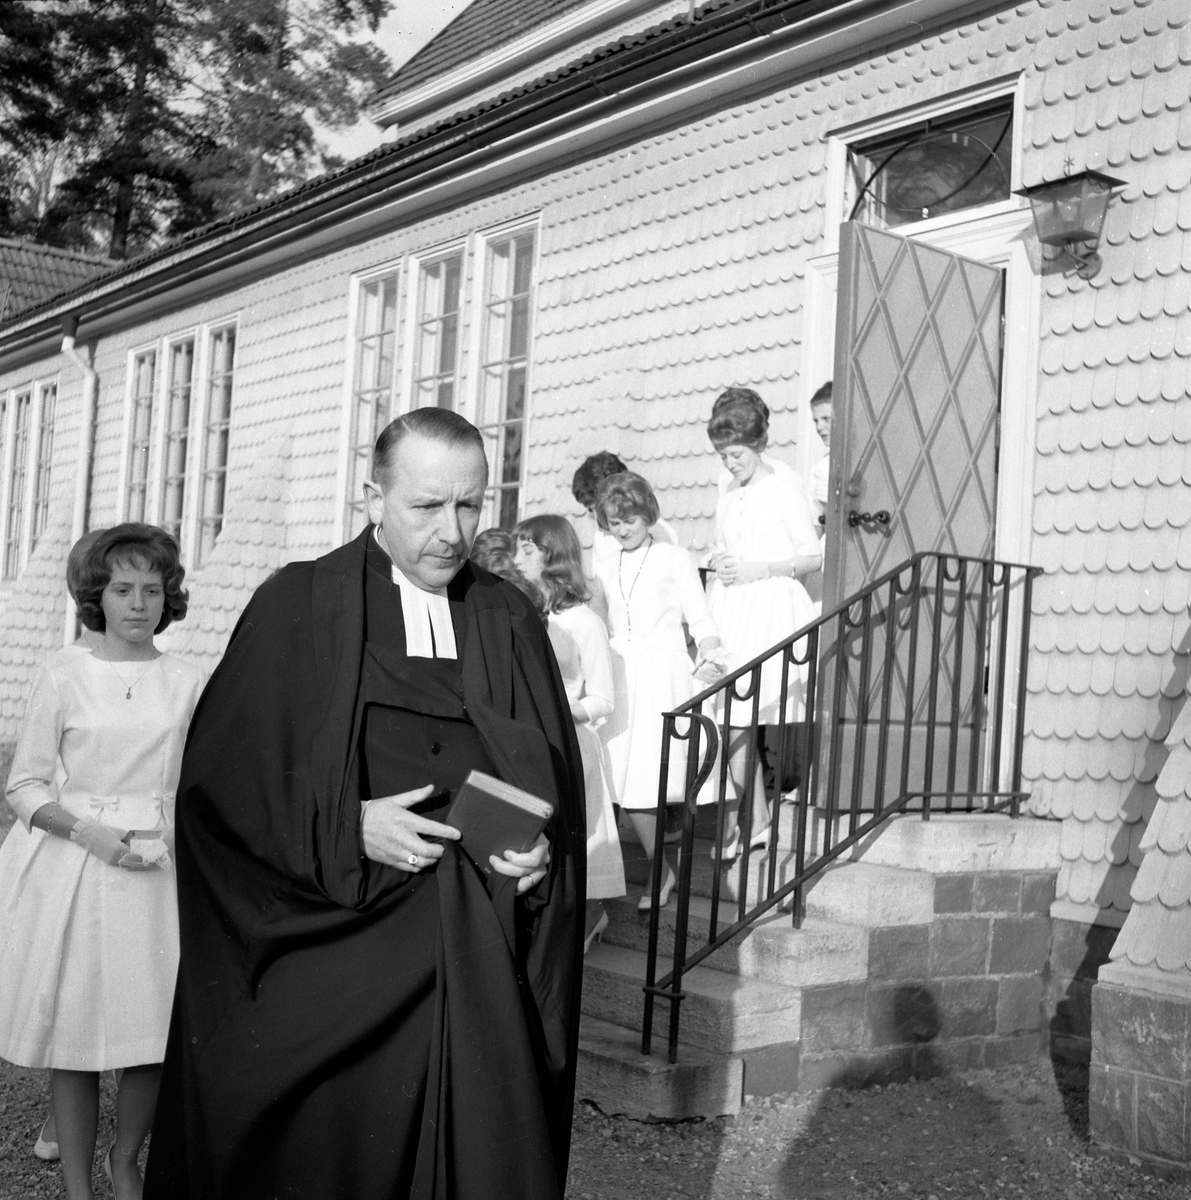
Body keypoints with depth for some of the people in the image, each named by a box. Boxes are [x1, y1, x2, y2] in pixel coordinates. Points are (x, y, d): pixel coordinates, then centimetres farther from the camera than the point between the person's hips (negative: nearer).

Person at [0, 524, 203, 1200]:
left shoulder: (187, 684, 4)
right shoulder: (65, 675, -2)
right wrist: (93, 833, -14)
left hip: (158, 870, 2)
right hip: (73, 865, -1)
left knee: (154, 1031, 4)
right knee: (74, 1027, 4)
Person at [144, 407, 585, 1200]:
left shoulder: (511, 621, 7)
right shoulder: (298, 608, -2)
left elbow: (559, 780, 11)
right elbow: (222, 774, -5)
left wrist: (542, 847, -9)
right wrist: (346, 829, -16)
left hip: (479, 961, 3)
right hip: (330, 950, -2)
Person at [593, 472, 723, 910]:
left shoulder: (675, 559, 2)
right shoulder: (608, 567, 16)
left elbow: (700, 618, -1)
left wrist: (708, 656, -17)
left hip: (662, 676, -4)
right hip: (620, 677, 5)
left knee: (645, 783, -10)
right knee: (627, 783, -3)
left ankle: (660, 872, 3)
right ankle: (661, 871, 8)